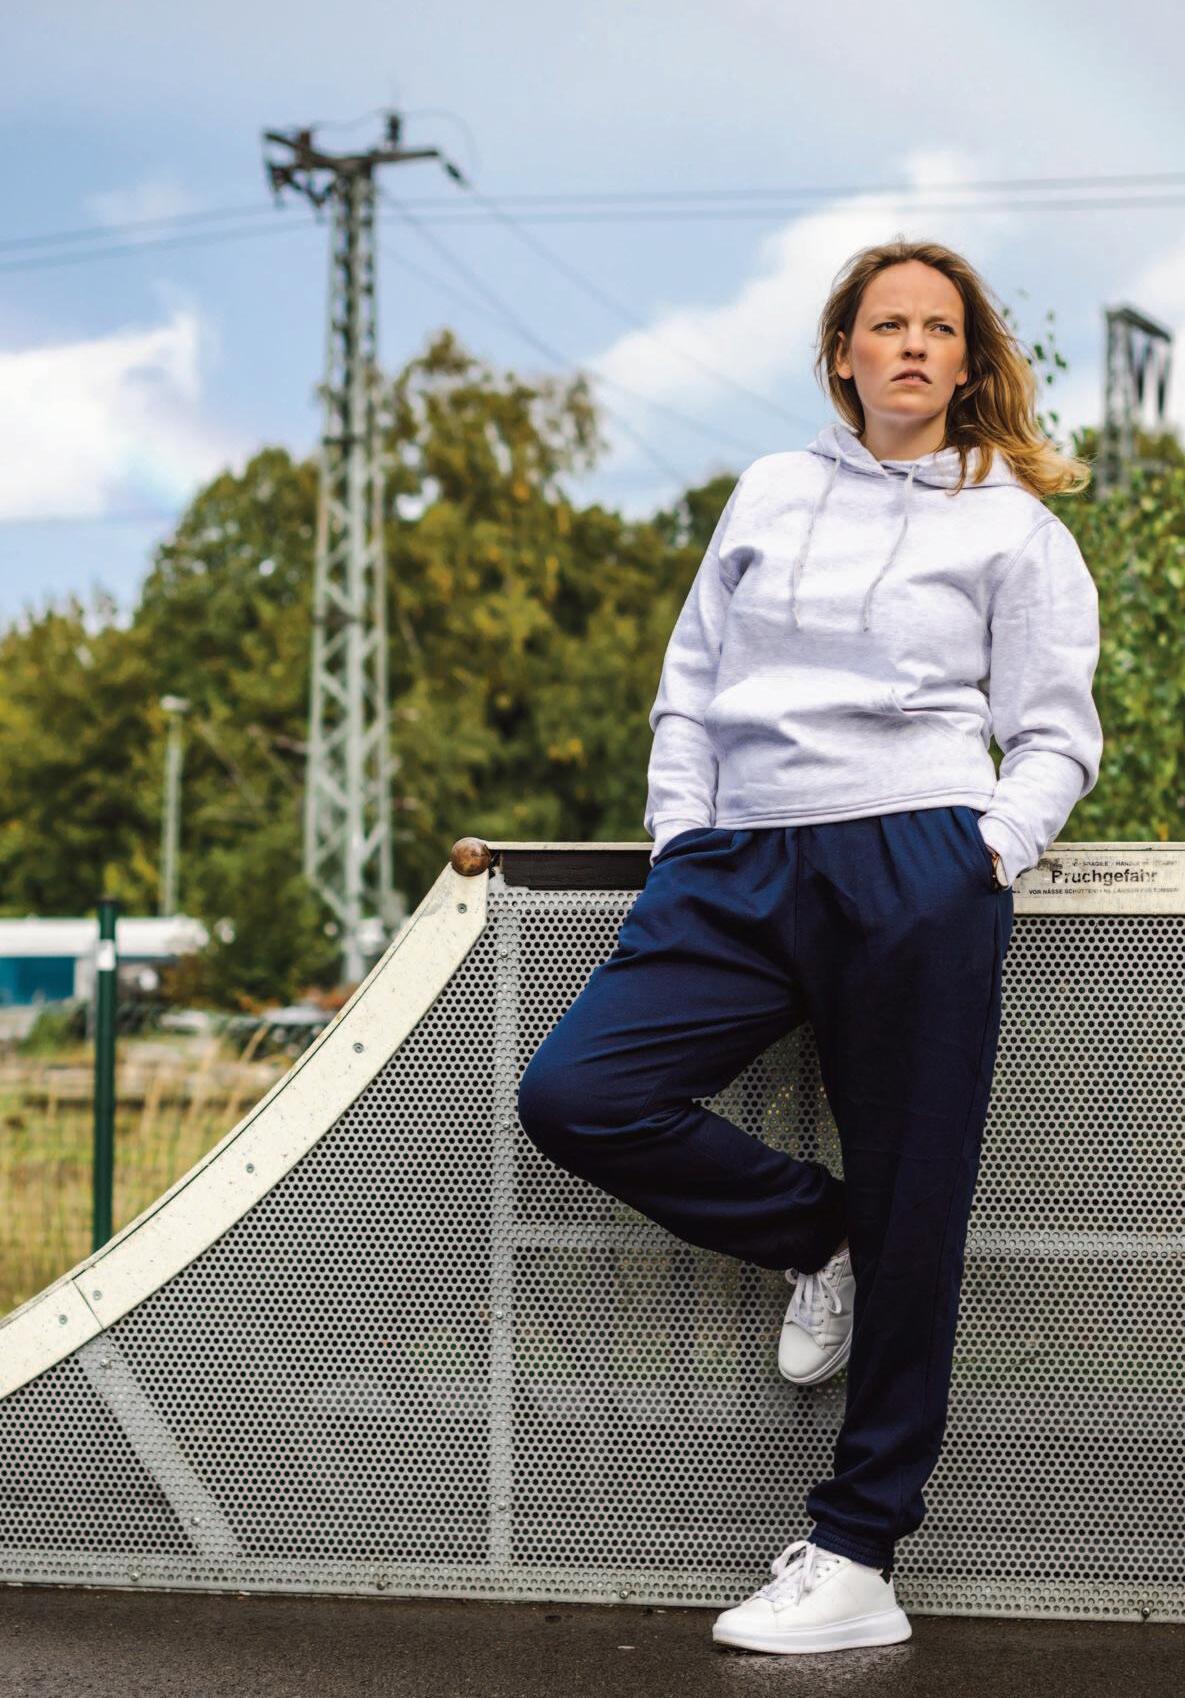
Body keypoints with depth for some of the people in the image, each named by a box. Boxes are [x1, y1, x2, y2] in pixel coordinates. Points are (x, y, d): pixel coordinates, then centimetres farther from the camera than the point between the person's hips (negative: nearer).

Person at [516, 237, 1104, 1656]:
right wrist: (677, 835, 8)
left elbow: (1056, 731, 8)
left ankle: (856, 1561, 4)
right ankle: (811, 1236, 9)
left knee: (908, 1216, -4)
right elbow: (691, 679, 20)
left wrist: (997, 849, -8)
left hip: (911, 867, -4)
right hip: (738, 872, 4)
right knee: (572, 1094, -14)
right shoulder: (770, 491, 18)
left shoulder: (1012, 522, 10)